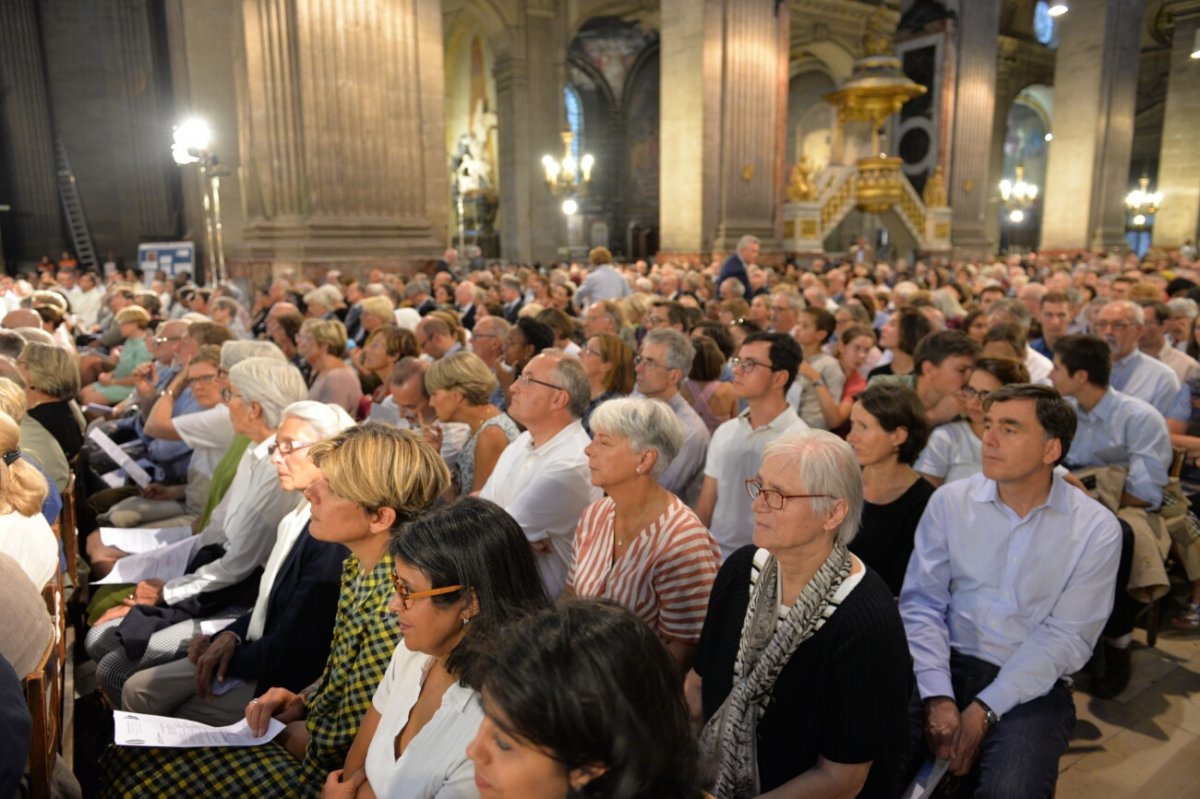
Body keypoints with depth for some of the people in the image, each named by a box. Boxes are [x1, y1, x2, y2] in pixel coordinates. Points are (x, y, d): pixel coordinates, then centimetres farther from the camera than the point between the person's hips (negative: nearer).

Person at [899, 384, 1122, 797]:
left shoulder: (1096, 529, -6)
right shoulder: (950, 501, -2)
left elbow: (1065, 637, -9)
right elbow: (922, 604, -3)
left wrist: (983, 710, -16)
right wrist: (938, 697, -15)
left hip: (1033, 686, 0)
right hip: (947, 665, 1)